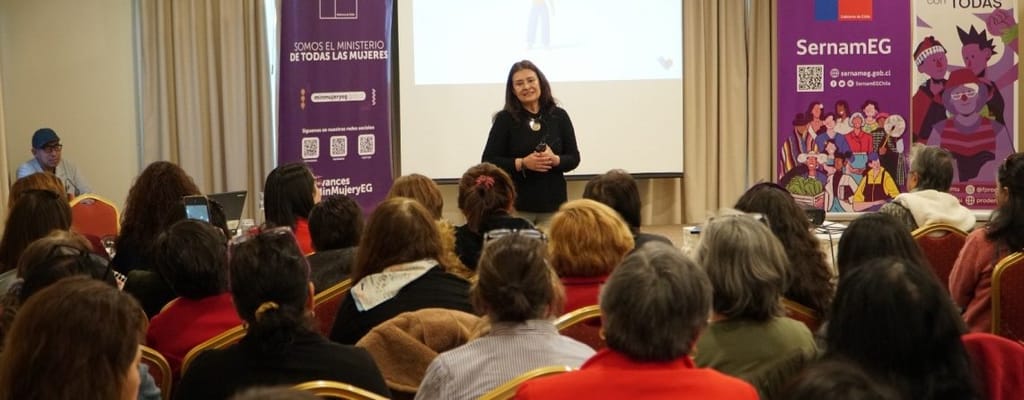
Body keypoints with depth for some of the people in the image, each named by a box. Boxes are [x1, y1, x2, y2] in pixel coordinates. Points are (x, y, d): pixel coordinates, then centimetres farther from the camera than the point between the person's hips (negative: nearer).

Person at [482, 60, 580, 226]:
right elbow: (488, 161, -2)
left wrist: (555, 160, -13)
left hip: (552, 204, 2)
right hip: (517, 205, -2)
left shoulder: (559, 116, 6)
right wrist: (522, 163, -15)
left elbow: (574, 158, 9)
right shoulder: (505, 119, 0)